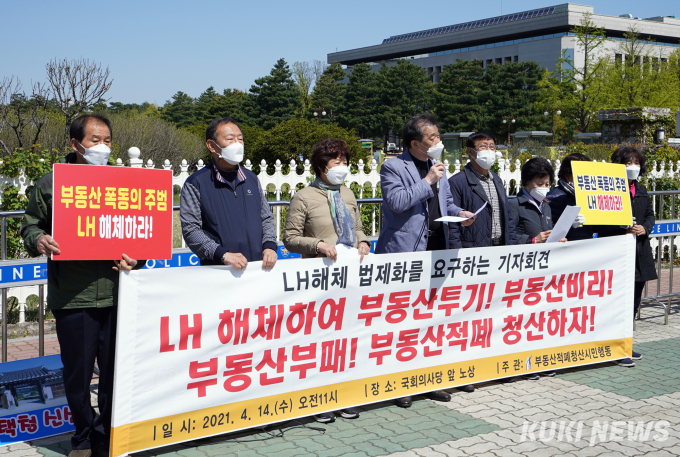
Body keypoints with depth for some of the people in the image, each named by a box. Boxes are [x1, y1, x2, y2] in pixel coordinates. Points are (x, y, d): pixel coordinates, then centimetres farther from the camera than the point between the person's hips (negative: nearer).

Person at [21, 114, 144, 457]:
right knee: (77, 374, 8)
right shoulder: (50, 183, 6)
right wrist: (38, 240, -10)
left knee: (116, 372, 5)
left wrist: (136, 258, -6)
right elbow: (30, 224, 12)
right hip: (71, 296, -1)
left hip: (116, 294, 1)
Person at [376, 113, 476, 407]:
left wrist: (459, 214, 6)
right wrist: (427, 182, -13)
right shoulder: (393, 167, -5)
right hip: (405, 253, -7)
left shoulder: (438, 168, 18)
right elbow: (396, 202, -19)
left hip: (436, 251, 7)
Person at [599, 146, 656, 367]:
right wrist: (625, 229, -20)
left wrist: (645, 228, -2)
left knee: (633, 301, 12)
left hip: (640, 252, 8)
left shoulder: (641, 190, 16)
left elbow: (650, 214, 18)